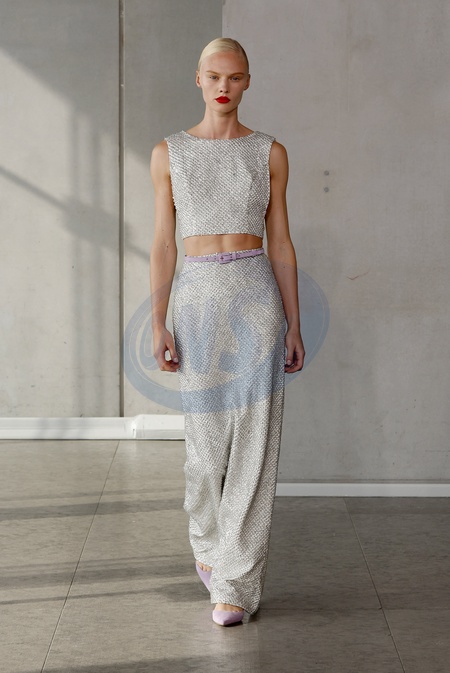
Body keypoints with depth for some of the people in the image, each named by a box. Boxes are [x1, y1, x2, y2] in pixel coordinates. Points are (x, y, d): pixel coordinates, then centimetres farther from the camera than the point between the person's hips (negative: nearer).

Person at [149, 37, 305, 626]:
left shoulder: (269, 153, 6)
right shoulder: (169, 153, 6)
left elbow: (281, 244, 6)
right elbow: (163, 244, 5)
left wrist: (293, 327, 3)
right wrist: (158, 325, -2)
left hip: (257, 296, 0)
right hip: (198, 298, 1)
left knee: (254, 443, -4)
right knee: (206, 440, 7)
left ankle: (237, 581, 3)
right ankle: (209, 538, 36)